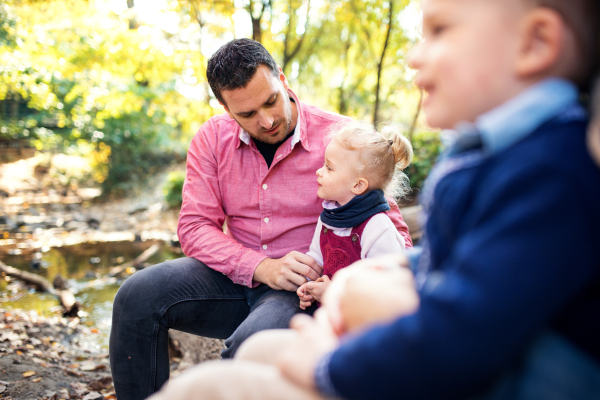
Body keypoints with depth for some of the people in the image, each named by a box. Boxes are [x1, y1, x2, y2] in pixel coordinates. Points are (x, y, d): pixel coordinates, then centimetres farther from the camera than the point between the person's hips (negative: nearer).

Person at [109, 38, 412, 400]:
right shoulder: (213, 138, 1)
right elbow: (195, 227, -4)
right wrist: (261, 267, -21)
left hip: (304, 288, -3)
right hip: (236, 275, 4)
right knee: (137, 298, -18)